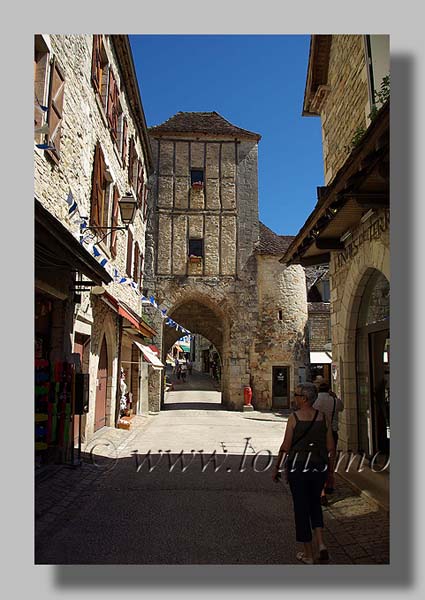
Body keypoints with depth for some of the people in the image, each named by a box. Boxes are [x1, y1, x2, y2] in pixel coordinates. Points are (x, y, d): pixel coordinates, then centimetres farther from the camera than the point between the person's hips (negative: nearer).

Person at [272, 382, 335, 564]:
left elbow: (285, 447, -11)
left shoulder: (294, 417, -13)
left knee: (301, 508, 10)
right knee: (315, 503, 25)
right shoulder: (323, 418, -2)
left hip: (297, 467, -4)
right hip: (319, 467, 4)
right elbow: (331, 448, 2)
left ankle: (308, 555, 20)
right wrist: (329, 468, 16)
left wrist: (276, 468, 0)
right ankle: (321, 543, 11)